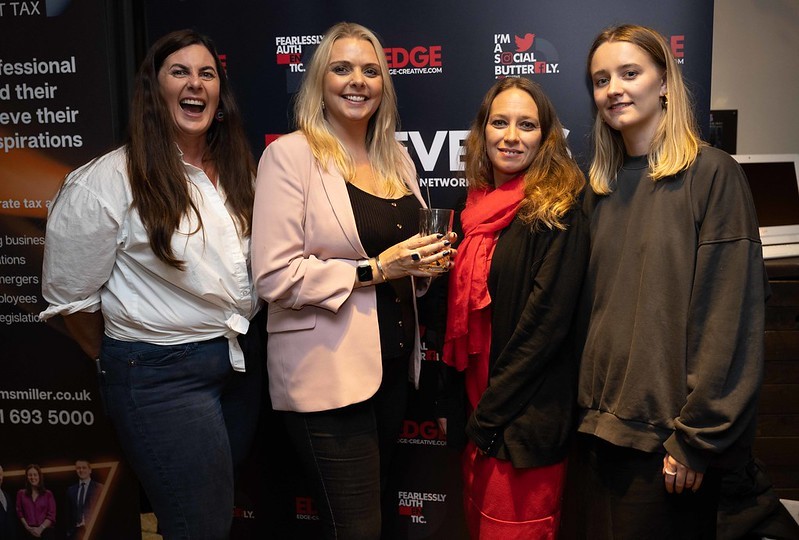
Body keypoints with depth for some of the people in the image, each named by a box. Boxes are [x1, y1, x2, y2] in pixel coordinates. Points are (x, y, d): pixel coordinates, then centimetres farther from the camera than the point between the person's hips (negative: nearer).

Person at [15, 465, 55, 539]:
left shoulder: (48, 494, 6)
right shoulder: (21, 493, 10)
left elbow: (51, 515, 2)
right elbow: (19, 513, 6)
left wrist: (41, 528, -11)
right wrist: (28, 527, -6)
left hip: (46, 531, -1)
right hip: (28, 532, 1)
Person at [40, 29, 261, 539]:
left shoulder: (238, 171, 5)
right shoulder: (109, 181, -14)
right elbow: (69, 295, -7)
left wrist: (241, 343, 10)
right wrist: (121, 363, 5)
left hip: (242, 358, 7)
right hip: (162, 374, -6)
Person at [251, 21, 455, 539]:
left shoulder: (396, 157, 11)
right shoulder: (291, 153, -10)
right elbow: (275, 275, -17)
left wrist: (424, 259, 0)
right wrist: (374, 270, -19)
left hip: (391, 360, 7)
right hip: (327, 373, -7)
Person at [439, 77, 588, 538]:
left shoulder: (558, 212, -11)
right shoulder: (480, 207, 9)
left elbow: (547, 323, -17)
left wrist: (491, 413, -14)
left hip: (526, 418, -7)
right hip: (477, 408, 7)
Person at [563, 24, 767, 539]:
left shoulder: (711, 173, -9)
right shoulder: (604, 187, 10)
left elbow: (729, 317, -14)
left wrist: (696, 437, -15)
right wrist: (589, 409, 6)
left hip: (667, 434, -6)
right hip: (600, 427, 6)